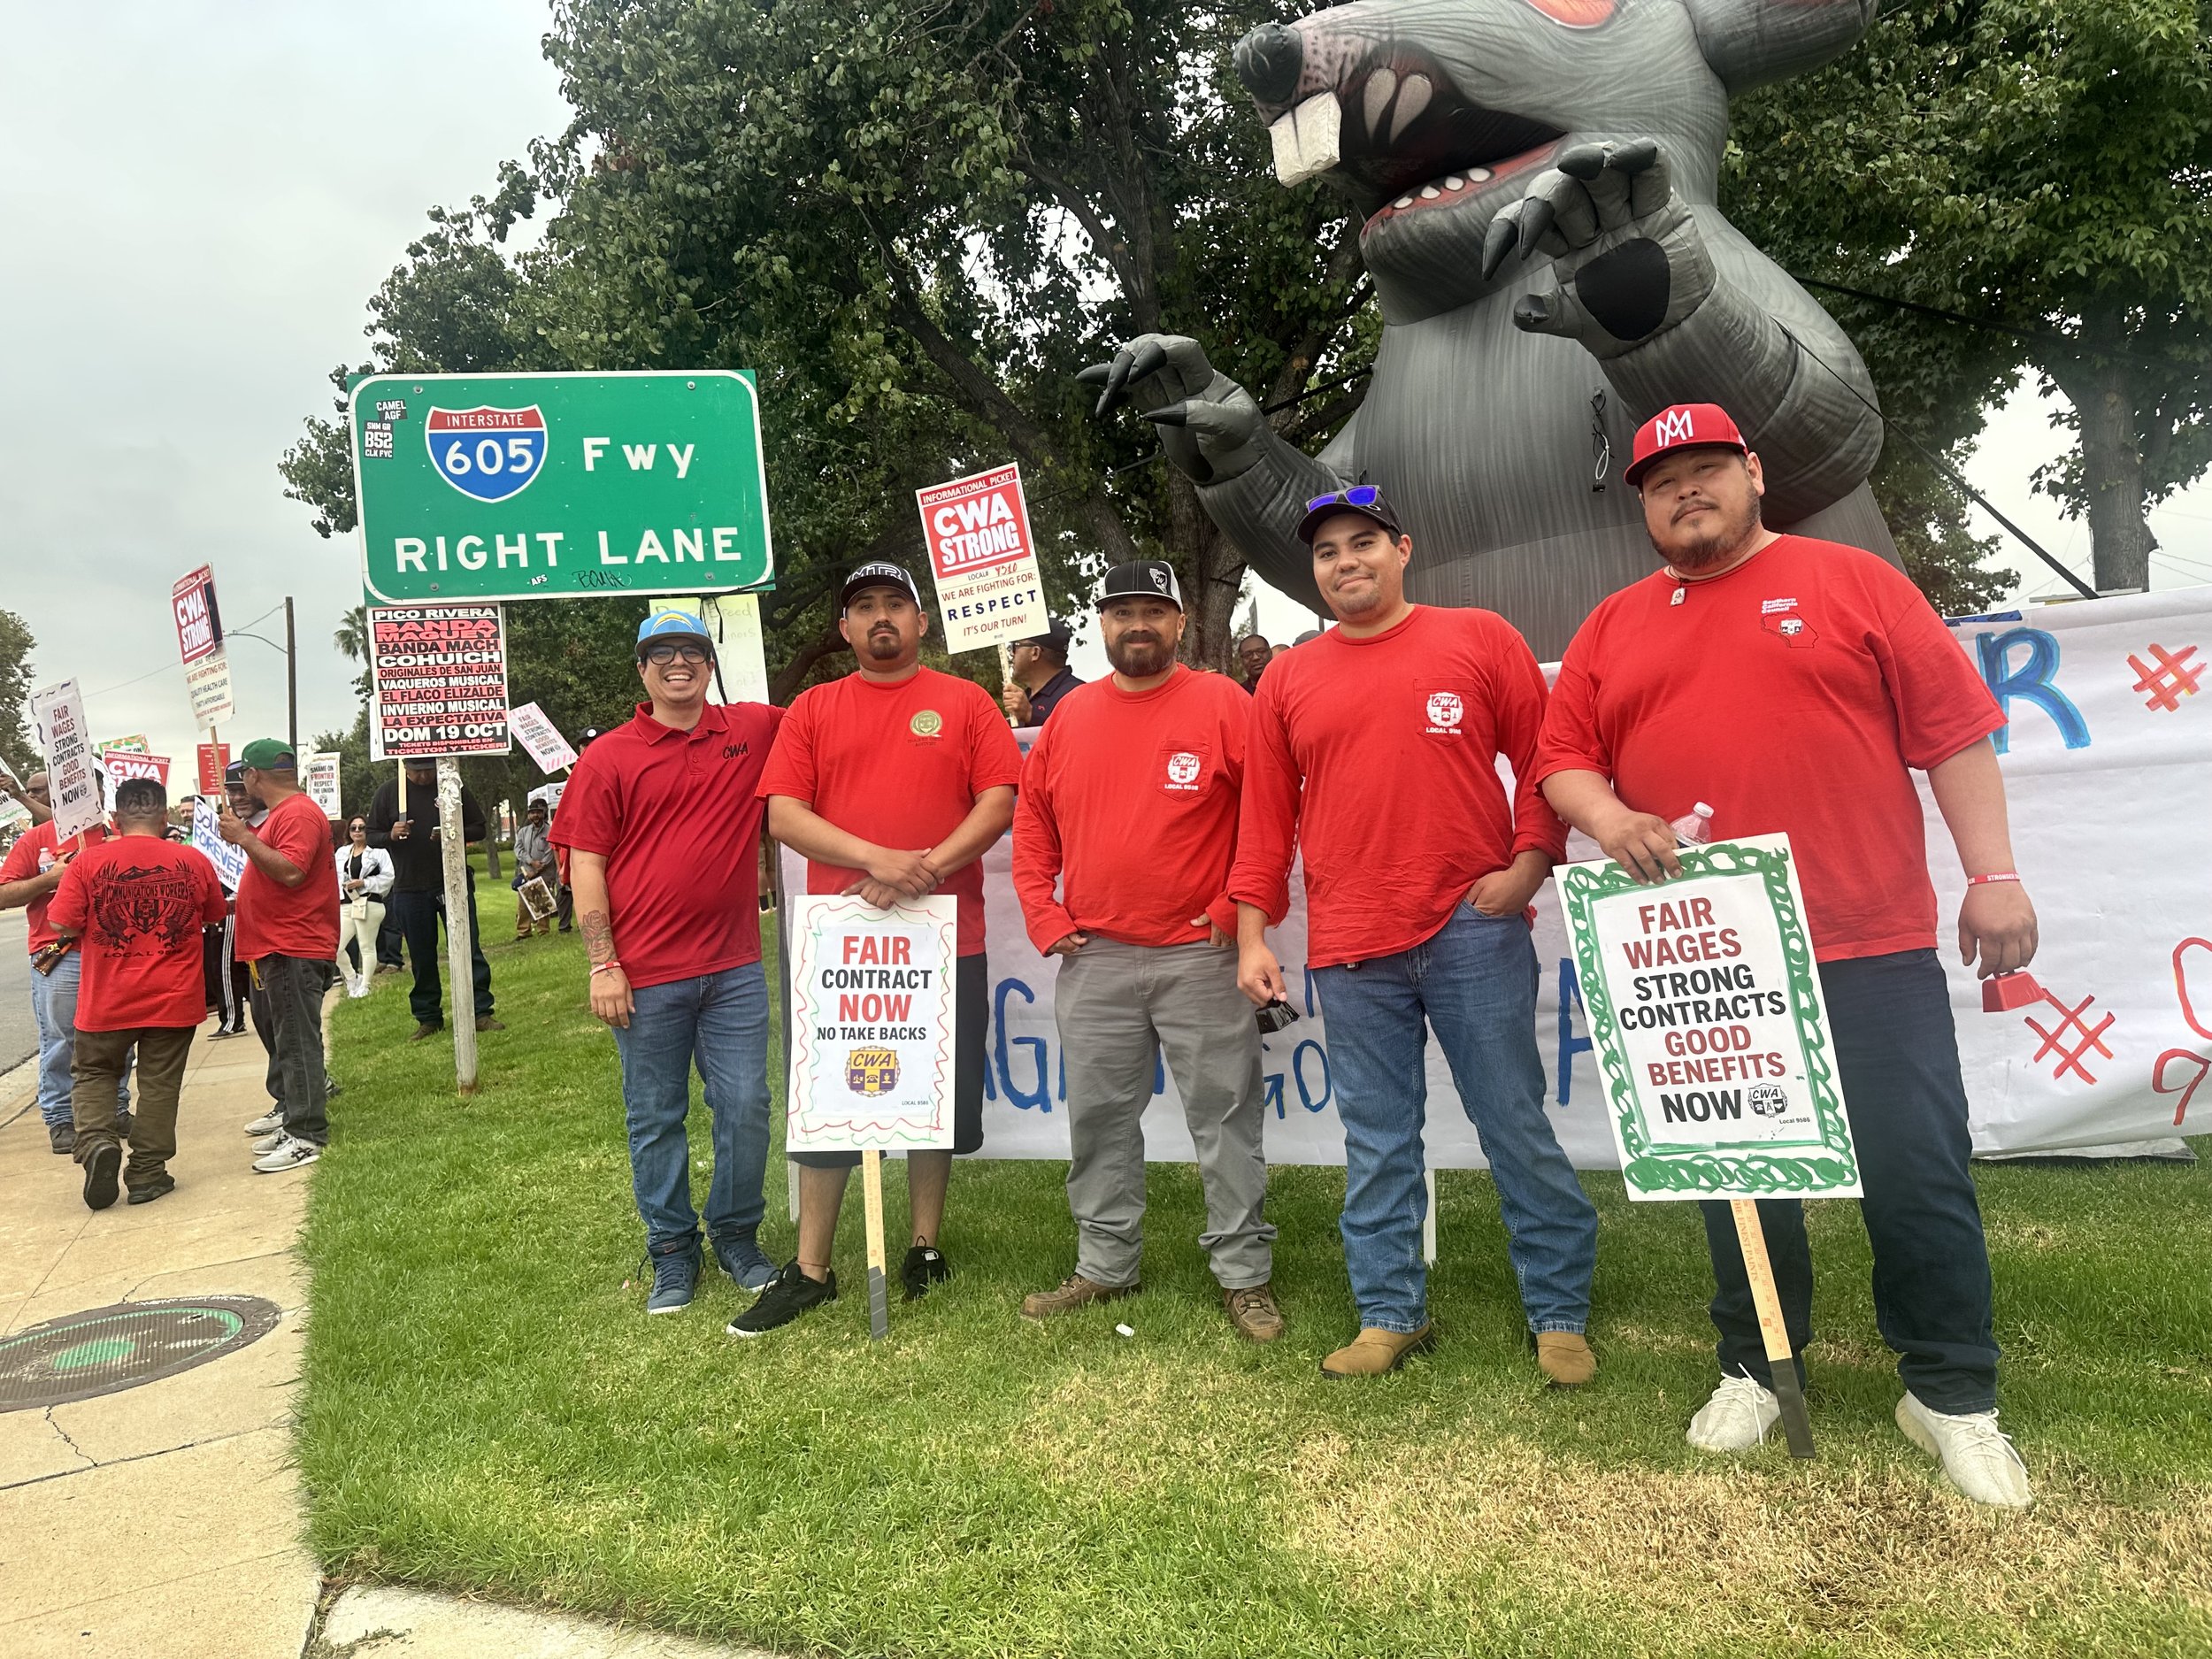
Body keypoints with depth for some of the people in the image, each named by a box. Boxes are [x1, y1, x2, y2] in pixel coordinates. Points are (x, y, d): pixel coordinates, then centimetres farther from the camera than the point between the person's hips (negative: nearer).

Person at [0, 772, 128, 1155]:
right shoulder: (35, 840, 3)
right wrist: (49, 878, -14)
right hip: (57, 957, -2)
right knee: (59, 1042, 0)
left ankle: (117, 1109, 21)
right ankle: (59, 1120, 9)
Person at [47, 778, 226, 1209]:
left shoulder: (87, 862, -8)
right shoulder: (194, 861, -5)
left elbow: (64, 925, -7)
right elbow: (215, 916, 10)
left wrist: (103, 921, 11)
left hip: (106, 1001, 0)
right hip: (174, 1000, 0)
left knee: (93, 1075, 20)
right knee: (159, 1085, 9)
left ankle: (97, 1142, -2)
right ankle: (147, 1173, 13)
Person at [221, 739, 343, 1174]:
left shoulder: (298, 814, -15)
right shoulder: (281, 813, 20)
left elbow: (290, 872, -27)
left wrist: (244, 838, -20)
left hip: (294, 952, -11)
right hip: (278, 949, 11)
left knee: (297, 1042, -9)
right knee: (286, 1041, 14)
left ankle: (307, 1136, -6)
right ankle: (294, 1120, 21)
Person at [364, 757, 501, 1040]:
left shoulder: (455, 788, 3)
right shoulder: (387, 793, 6)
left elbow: (479, 828, 7)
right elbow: (372, 836, 9)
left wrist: (455, 834, -13)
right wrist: (391, 836, -13)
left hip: (454, 885, -1)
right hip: (409, 889, 1)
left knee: (469, 949, -2)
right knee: (421, 957, 8)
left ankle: (481, 1012, 2)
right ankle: (428, 1019, 18)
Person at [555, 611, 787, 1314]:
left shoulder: (756, 730, 5)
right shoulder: (607, 758, 0)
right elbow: (586, 866, -2)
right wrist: (604, 966, -8)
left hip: (733, 966, 2)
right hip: (646, 976, -1)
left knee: (745, 1107, 6)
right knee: (656, 1119, 9)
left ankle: (737, 1235, 26)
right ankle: (672, 1250, 25)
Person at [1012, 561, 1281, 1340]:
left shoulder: (1223, 705, -3)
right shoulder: (1069, 718, 9)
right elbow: (1032, 820, 15)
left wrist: (1240, 908, -10)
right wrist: (1043, 914, 5)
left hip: (1201, 955, -4)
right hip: (1092, 959, 4)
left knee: (1225, 1116, 3)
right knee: (1099, 1120, 12)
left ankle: (1244, 1274, 16)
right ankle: (1103, 1266, 27)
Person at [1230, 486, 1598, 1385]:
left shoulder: (1481, 638, 6)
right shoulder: (1287, 679, 11)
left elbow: (1544, 759, 5)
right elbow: (1266, 813, 11)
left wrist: (1529, 860, -8)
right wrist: (1252, 932, 6)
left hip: (1474, 931, -2)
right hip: (1350, 950, 2)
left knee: (1516, 1126, 4)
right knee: (1376, 1142, 9)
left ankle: (1559, 1315, 18)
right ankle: (1390, 1314, 21)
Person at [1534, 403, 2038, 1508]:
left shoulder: (1853, 582, 4)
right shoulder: (1613, 627, 11)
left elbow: (1955, 731, 1)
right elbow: (1562, 758, 8)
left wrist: (1995, 876, -4)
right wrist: (1605, 817, -13)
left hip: (1870, 948, -2)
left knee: (1916, 1168, 2)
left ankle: (1951, 1394, 21)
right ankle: (1755, 1370, 30)